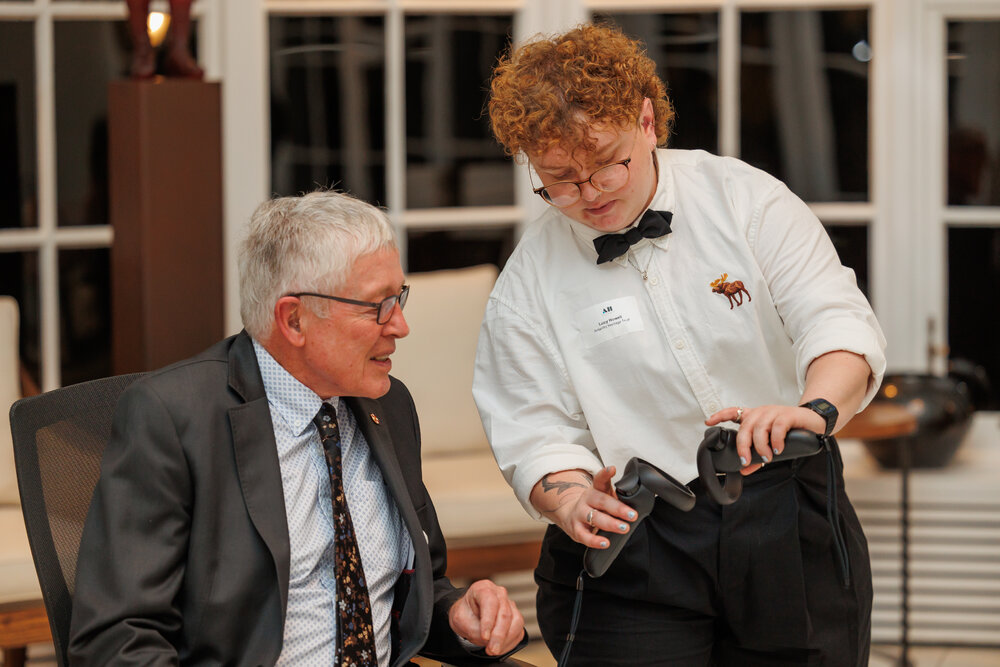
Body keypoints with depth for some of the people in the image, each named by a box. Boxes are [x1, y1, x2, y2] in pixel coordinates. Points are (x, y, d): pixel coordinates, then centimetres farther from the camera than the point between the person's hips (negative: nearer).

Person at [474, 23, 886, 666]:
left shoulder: (742, 197, -2)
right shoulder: (530, 278, 0)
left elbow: (838, 322, -10)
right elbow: (538, 435, -3)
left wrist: (814, 409, -31)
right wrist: (572, 501, -26)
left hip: (790, 521, 1)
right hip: (635, 554, -1)